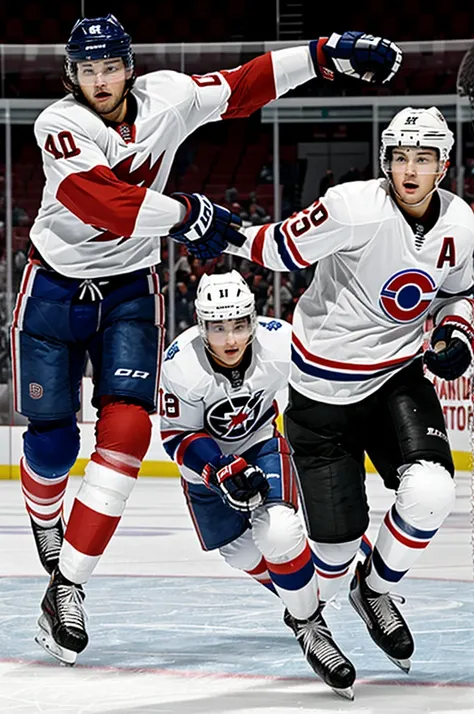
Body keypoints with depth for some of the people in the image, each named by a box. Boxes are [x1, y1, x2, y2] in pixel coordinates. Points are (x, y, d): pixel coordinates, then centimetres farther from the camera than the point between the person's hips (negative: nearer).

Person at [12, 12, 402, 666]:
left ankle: (68, 587, -11)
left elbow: (243, 87, -3)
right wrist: (184, 214, -39)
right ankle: (45, 521, 38)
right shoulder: (60, 126, -21)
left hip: (130, 289, 2)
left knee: (125, 431, -13)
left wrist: (329, 53, -10)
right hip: (56, 287, -2)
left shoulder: (166, 98, -9)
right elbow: (98, 201, -35)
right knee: (52, 438, 1)